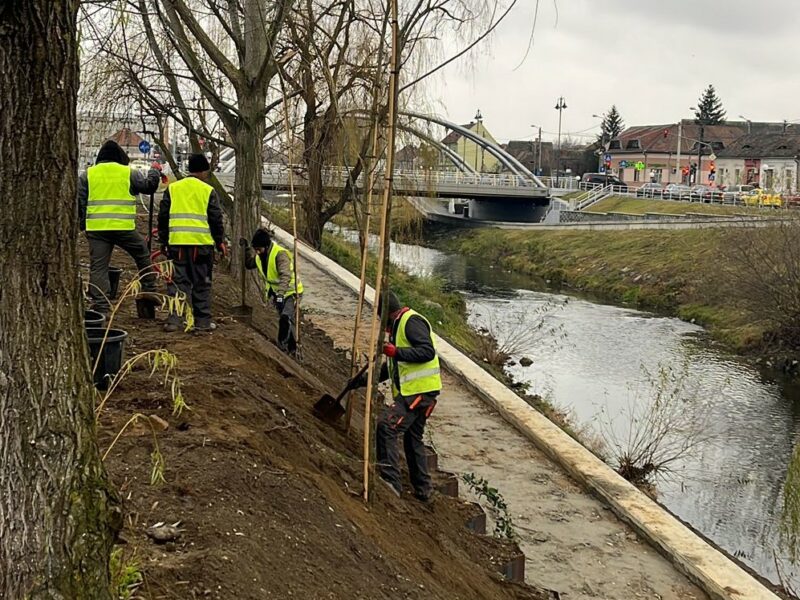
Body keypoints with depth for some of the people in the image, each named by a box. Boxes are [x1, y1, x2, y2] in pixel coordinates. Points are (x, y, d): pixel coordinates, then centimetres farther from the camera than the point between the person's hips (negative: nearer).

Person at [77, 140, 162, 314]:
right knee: (143, 256, 20)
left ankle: (100, 307, -1)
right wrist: (155, 171, 29)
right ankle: (149, 291, 23)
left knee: (98, 267, 3)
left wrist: (81, 223, 16)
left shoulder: (87, 174, 10)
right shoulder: (129, 173, 2)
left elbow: (79, 201, 8)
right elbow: (149, 186, 11)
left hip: (96, 228, 2)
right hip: (124, 227, -2)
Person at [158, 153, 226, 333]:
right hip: (201, 243, -2)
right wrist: (220, 241, 11)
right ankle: (202, 321, 9)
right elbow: (216, 219, 0)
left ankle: (174, 319, 1)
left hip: (177, 242, 3)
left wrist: (163, 241, 19)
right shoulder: (208, 190, 0)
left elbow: (163, 216, 11)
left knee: (179, 281, 8)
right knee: (201, 283, 6)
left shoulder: (172, 188, 9)